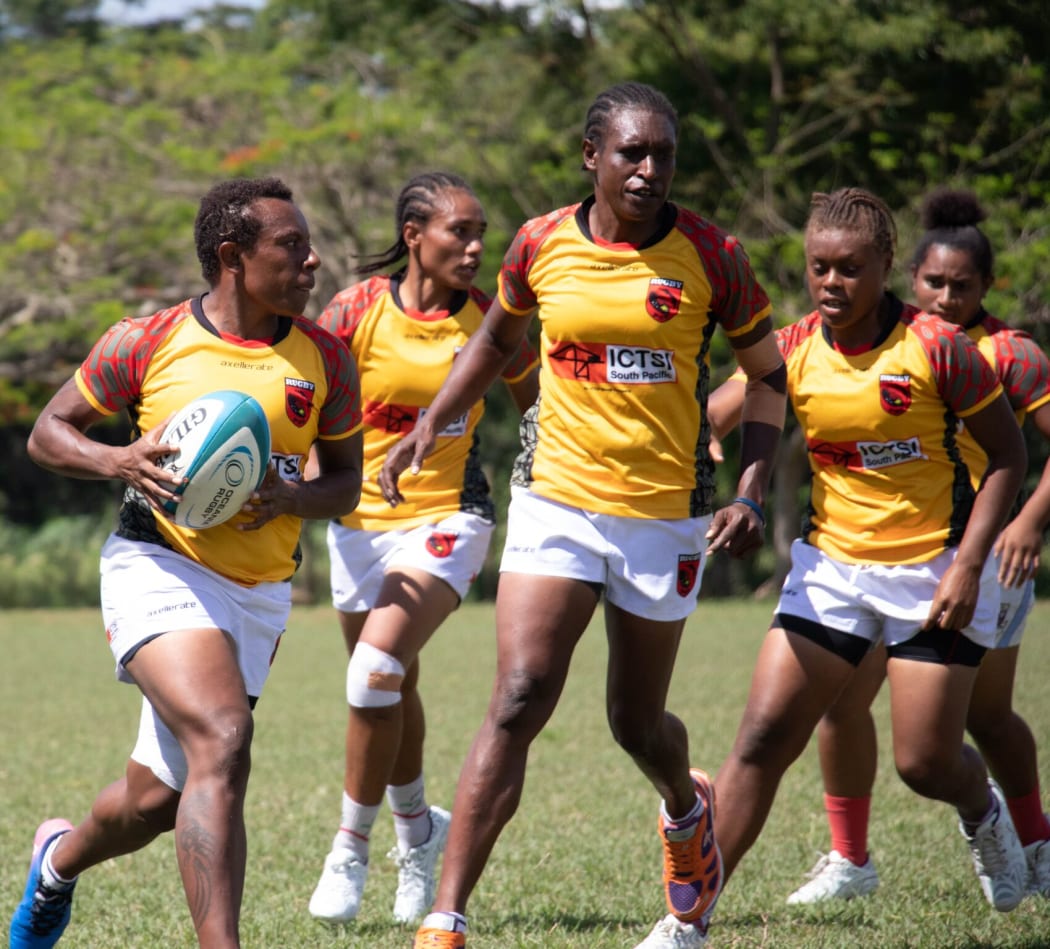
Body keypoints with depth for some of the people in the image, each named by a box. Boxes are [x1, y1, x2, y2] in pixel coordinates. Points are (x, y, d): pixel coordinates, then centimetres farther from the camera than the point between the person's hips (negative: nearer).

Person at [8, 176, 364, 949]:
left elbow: (347, 481, 10)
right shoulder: (146, 343, -5)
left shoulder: (327, 358, 2)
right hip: (161, 570, -4)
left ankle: (61, 859, 46)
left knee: (158, 799, 11)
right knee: (222, 740, -29)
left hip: (260, 594, 4)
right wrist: (118, 461, -16)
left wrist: (291, 497, -12)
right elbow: (49, 433, 5)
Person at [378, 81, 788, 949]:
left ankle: (686, 809, 51)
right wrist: (429, 428, 6)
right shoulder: (542, 244, -2)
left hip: (667, 514, 0)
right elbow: (497, 338, 18)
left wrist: (751, 496, -8)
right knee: (519, 699, -15)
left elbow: (768, 377, 3)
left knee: (637, 722, 12)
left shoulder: (709, 255, -7)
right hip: (556, 497, 0)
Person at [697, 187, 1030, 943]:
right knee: (764, 736, -10)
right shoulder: (791, 352, -5)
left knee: (925, 763, 0)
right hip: (831, 565, 3)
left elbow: (1008, 455, -7)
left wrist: (968, 564, -15)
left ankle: (984, 813, 38)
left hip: (935, 571, -3)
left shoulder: (936, 347, -14)